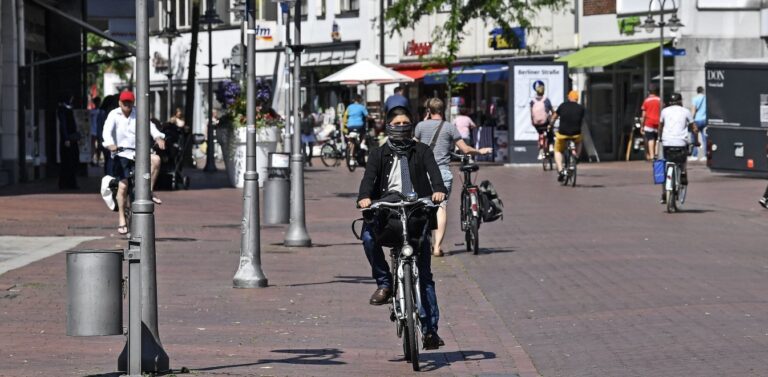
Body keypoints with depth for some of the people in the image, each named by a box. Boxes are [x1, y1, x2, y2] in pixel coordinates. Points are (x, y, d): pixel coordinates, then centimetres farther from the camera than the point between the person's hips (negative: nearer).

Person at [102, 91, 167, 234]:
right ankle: (121, 219, 3)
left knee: (155, 159, -25)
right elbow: (107, 131, -16)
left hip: (137, 153, 2)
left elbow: (149, 126, -8)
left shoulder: (138, 114, 6)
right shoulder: (114, 115, -2)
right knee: (123, 185, -9)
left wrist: (158, 137, -28)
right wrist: (110, 144, -37)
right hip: (121, 154, -2)